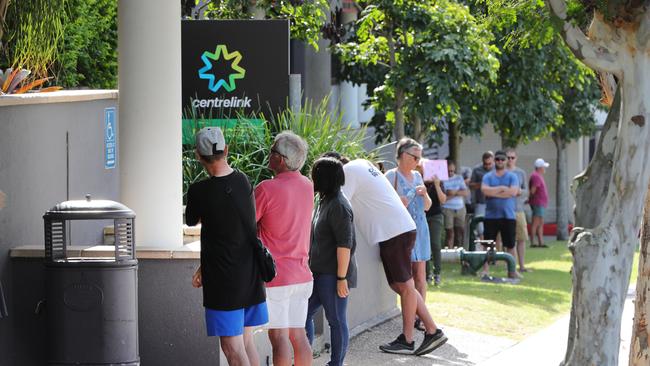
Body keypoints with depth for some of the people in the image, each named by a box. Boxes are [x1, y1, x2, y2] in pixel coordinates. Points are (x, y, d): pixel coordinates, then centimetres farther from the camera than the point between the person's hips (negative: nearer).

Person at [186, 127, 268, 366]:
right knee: (246, 342, 18)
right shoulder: (243, 182, 2)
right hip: (251, 275, 7)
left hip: (224, 280, -7)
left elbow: (191, 221, 5)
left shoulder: (199, 191, -17)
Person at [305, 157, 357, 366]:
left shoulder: (338, 206, -17)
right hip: (320, 273, 10)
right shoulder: (324, 202, 13)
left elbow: (344, 244, -20)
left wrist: (341, 278, -21)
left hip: (333, 276, -10)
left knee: (336, 321, 0)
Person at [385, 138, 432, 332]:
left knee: (420, 276, 4)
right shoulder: (392, 176, -4)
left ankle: (419, 317, 8)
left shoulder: (417, 176, 15)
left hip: (420, 229, 6)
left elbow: (427, 206, 20)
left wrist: (424, 195, -1)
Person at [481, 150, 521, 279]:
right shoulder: (488, 176, 7)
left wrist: (494, 192, -9)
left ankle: (512, 271, 11)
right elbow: (485, 190, -12)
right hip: (491, 216, 0)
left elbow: (513, 192, -11)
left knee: (510, 244, 4)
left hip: (508, 216, 0)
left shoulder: (512, 176, 5)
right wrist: (502, 188, -11)